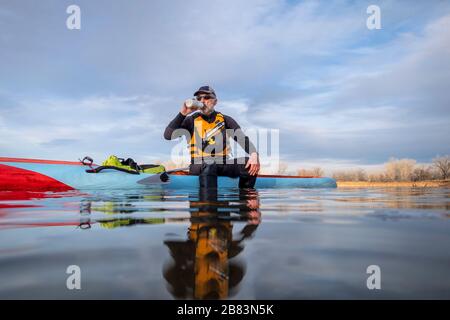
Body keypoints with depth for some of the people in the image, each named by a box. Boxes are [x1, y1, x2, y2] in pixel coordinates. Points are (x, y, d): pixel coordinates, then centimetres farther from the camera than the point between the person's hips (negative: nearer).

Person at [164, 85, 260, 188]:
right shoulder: (192, 120, 8)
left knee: (249, 164, -22)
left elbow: (242, 138, -1)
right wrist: (182, 114, -9)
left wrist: (254, 154, -21)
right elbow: (168, 135, -2)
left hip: (223, 164, 2)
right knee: (208, 165, -37)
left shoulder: (225, 120, 12)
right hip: (199, 164, -2)